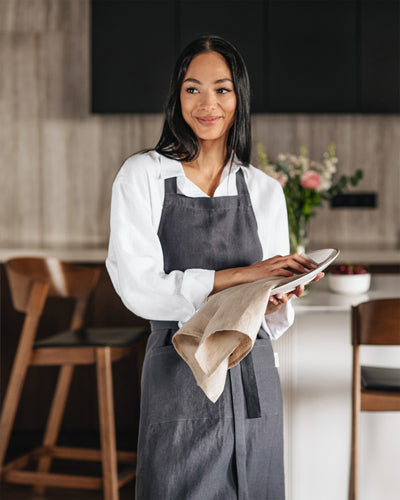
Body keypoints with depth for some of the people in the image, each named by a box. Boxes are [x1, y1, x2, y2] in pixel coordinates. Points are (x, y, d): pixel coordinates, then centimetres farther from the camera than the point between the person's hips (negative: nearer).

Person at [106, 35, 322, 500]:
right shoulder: (142, 176, -3)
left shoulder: (265, 191, 8)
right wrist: (241, 275, -19)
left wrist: (275, 302, -13)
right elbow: (138, 289, -13)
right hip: (179, 374, -3)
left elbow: (275, 303, 11)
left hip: (253, 375, 4)